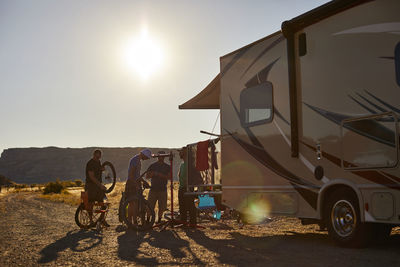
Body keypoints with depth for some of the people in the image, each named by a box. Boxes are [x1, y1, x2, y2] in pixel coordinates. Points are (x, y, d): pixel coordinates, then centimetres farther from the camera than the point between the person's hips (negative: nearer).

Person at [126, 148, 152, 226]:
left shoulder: (139, 160, 15)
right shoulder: (134, 160, -16)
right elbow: (130, 174, -22)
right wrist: (136, 184, -24)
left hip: (136, 183, 9)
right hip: (131, 183, -9)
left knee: (136, 203, 10)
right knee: (132, 203, -7)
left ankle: (135, 221, 15)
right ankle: (129, 222, -3)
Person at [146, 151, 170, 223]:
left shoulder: (167, 167, 6)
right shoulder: (152, 166, 9)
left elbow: (169, 177, -7)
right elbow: (147, 176, 7)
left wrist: (159, 174, -17)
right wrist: (153, 174, -14)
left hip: (162, 189, 0)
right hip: (153, 189, 0)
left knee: (162, 207, 3)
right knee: (150, 207, -4)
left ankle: (159, 220, 18)